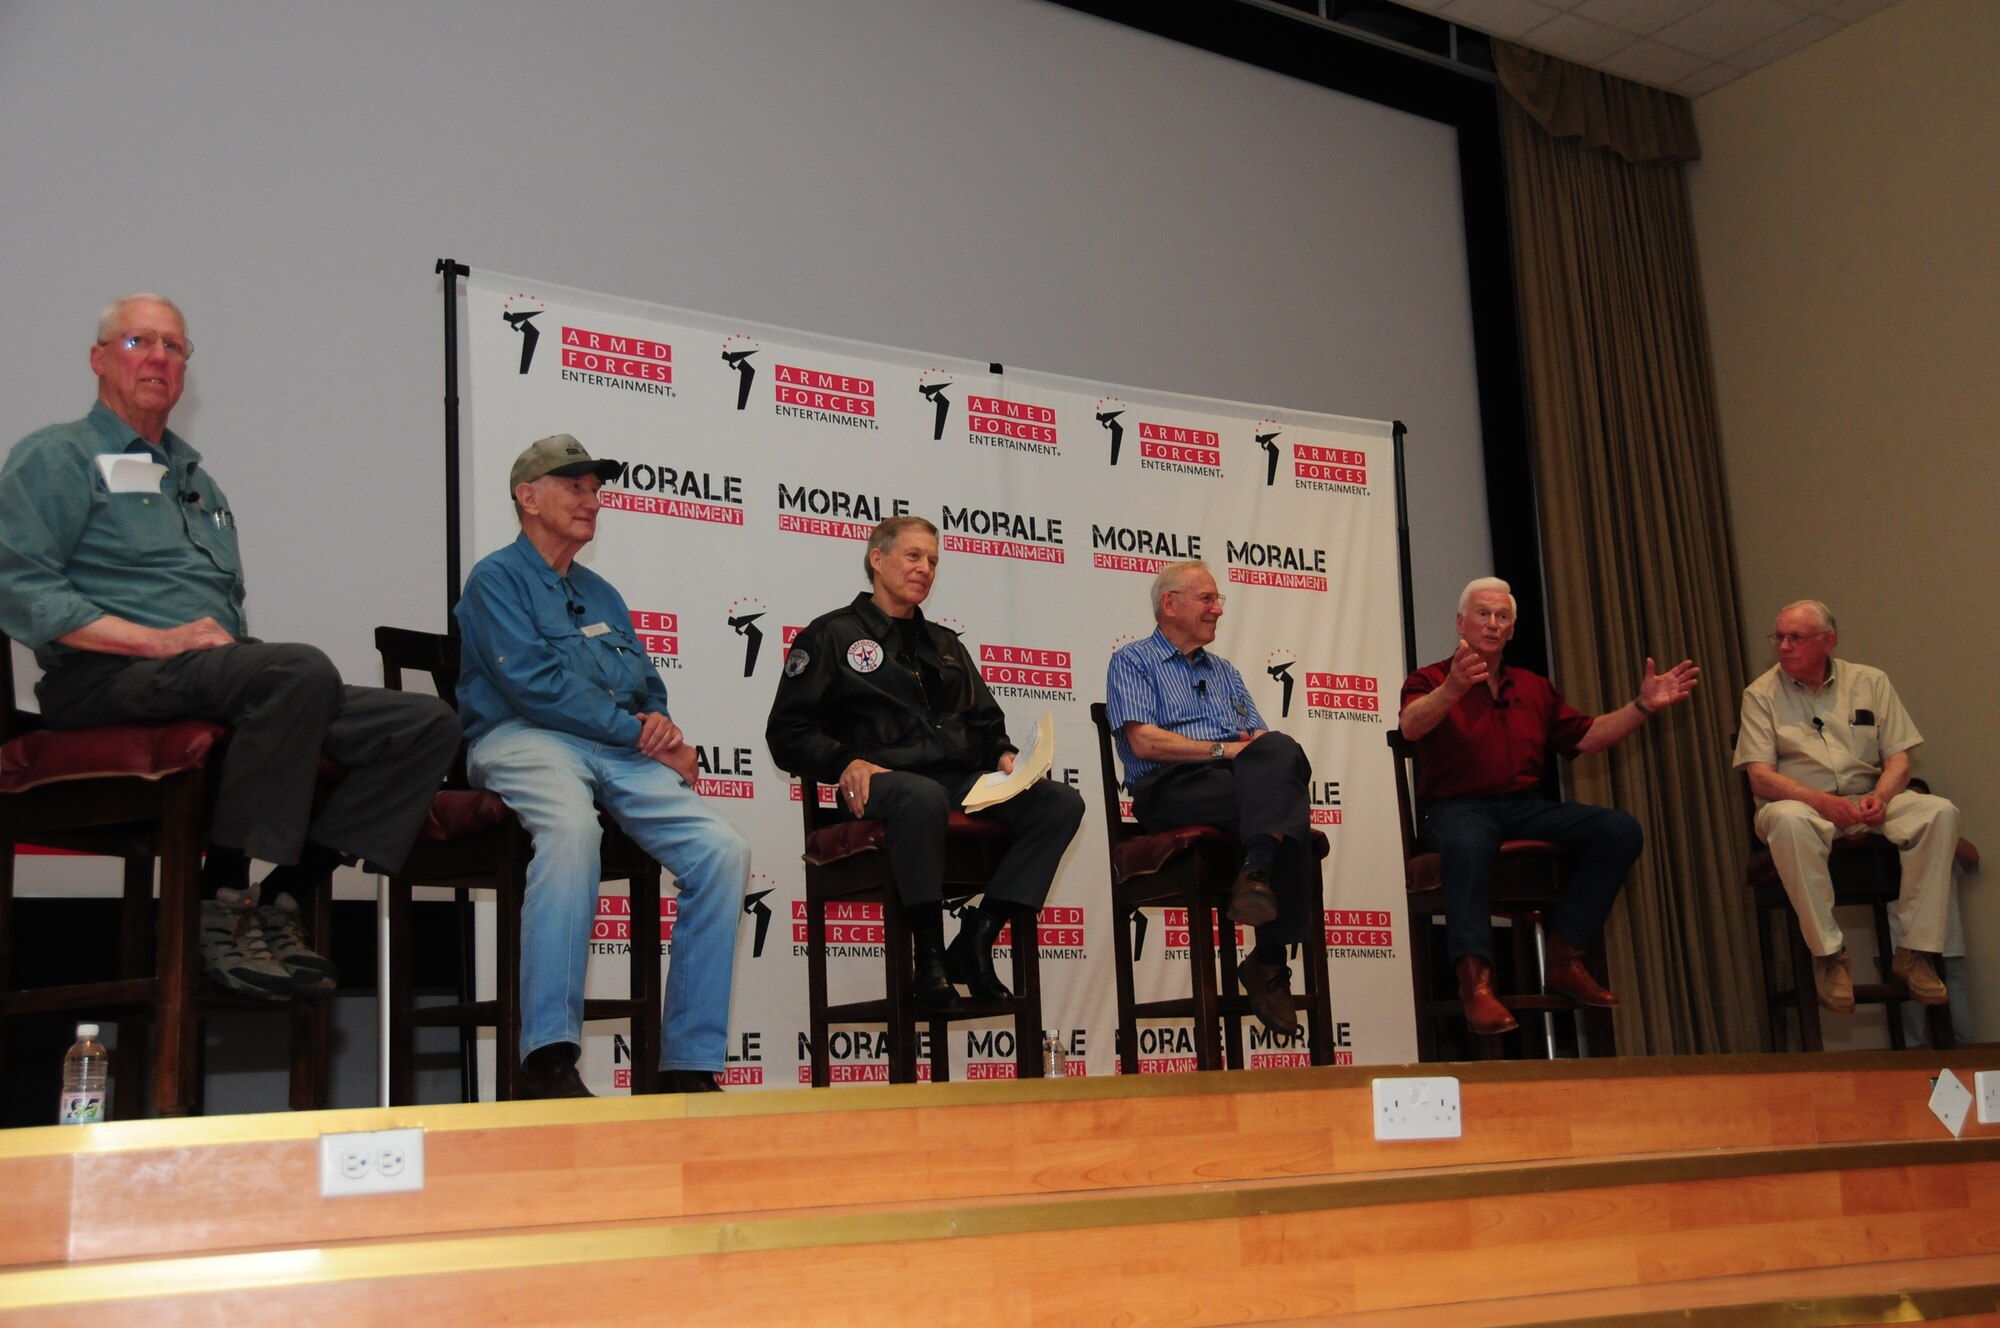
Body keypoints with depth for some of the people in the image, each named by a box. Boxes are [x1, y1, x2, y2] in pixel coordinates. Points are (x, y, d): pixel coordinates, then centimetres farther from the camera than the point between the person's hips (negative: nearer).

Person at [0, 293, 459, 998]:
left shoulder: (195, 479, 30)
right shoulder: (57, 457, 7)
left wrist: (237, 644, 4)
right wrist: (156, 640, -17)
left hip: (220, 676, 7)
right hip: (107, 678, -7)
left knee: (428, 726, -10)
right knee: (303, 669, -37)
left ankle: (280, 897, -11)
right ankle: (221, 903, -28)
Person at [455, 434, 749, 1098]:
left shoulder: (600, 594, 28)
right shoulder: (496, 579, 6)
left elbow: (648, 687, 25)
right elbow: (534, 685, -8)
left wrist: (660, 720, 0)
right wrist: (638, 732, -9)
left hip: (619, 752, 6)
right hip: (526, 739, -6)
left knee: (722, 849, -19)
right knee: (572, 829, -41)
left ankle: (690, 1063, -17)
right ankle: (548, 1057, -39)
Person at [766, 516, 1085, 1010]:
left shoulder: (944, 644, 30)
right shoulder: (832, 634, 11)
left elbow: (986, 720, 30)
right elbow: (788, 732, 2)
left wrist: (1004, 755, 7)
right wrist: (846, 763, -15)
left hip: (964, 779, 7)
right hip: (887, 778, -6)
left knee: (1062, 802, -17)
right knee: (923, 798, -42)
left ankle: (976, 940, -19)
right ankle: (930, 957, -28)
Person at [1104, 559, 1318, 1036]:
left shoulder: (1225, 671, 31)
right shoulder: (1132, 662, 10)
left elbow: (1263, 739, 21)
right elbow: (1144, 741, -7)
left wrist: (1261, 748, -4)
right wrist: (1223, 750, -12)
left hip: (1243, 781, 6)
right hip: (1171, 788, -5)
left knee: (1279, 751, -31)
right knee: (1287, 806, -31)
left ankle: (1258, 873, -37)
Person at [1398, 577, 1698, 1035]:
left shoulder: (1534, 688, 24)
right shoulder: (1430, 681, 6)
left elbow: (1587, 736, 21)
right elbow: (1410, 727, -16)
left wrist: (1643, 705, 9)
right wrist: (1453, 689, -35)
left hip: (1528, 807, 5)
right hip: (1459, 806, -5)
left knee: (1621, 831, -17)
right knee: (1468, 846, -42)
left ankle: (1564, 957, -16)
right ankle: (1476, 981, -41)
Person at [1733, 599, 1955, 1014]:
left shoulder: (1870, 682, 11)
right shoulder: (1761, 694, 3)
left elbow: (1898, 757, 6)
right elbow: (1760, 777, -6)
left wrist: (1881, 796, -17)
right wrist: (1823, 802, -23)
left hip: (1868, 802, 3)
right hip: (1802, 803, -3)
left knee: (1940, 812, -25)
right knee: (1787, 820, -39)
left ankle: (1914, 951, -20)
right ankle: (1828, 953, -28)